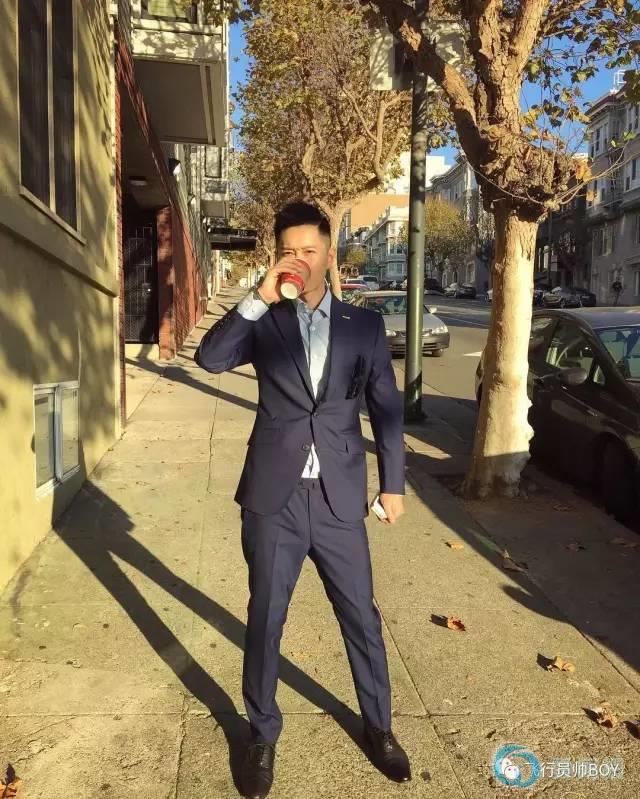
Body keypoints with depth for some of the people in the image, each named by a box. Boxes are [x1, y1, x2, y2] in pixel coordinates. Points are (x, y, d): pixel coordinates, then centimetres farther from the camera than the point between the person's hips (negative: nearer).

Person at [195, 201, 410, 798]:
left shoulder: (364, 324, 4)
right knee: (264, 620, 10)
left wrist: (393, 483, 4)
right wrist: (259, 297, -19)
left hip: (339, 497, 1)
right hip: (274, 496, 0)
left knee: (361, 617, 12)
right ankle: (262, 737, 31)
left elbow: (386, 406, 6)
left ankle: (378, 727, 34)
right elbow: (209, 358, -13)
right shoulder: (264, 321, 4)